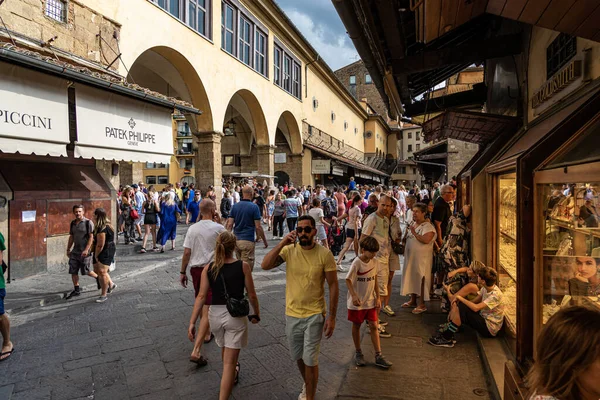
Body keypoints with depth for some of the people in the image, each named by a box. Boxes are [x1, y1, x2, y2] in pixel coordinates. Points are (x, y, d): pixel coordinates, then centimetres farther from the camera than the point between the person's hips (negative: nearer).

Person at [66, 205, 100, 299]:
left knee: (86, 271, 1)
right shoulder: (73, 223, 9)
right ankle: (76, 290, 17)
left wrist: (86, 250, -22)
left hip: (85, 252, -6)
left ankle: (97, 277, 29)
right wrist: (68, 249, 16)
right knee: (73, 271, 5)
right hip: (75, 251, 6)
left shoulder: (88, 223, -10)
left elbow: (91, 237, -15)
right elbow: (71, 237, 18)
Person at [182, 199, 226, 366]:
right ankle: (196, 351, -11)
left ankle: (207, 333, 44)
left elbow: (186, 253, -1)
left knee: (201, 304, 25)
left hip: (195, 269, 5)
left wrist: (183, 272, 10)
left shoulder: (192, 228, 0)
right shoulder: (218, 228, -10)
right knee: (207, 310, -5)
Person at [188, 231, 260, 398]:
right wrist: (256, 313, 9)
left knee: (225, 350, 30)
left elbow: (201, 296, -8)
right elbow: (252, 295, -6)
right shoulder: (243, 266, -11)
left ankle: (232, 375, 57)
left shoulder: (208, 269, -5)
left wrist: (192, 322, -5)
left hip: (215, 314, 4)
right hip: (236, 315, -4)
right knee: (229, 361, 3)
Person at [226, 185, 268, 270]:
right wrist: (265, 241, 1)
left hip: (236, 240, 6)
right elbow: (258, 227, -10)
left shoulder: (235, 206, 5)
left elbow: (229, 224, 1)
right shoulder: (254, 207, -9)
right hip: (248, 241, -5)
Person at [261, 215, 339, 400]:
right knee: (298, 357, 22)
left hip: (314, 315, -3)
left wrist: (332, 317, -11)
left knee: (310, 360, 4)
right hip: (292, 314, 4)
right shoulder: (289, 251, -8)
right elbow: (265, 265, -18)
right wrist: (282, 244, -26)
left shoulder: (324, 254, -15)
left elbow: (333, 286, -10)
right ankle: (308, 385, 50)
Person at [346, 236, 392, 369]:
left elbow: (375, 280, 9)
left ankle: (378, 356, 13)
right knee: (356, 326, 11)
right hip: (357, 302, -5)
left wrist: (378, 297, 7)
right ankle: (358, 353, 28)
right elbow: (348, 280, -20)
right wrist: (354, 295, -33)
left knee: (374, 326, 5)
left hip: (370, 301, 5)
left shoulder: (373, 262, -1)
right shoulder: (356, 263, -19)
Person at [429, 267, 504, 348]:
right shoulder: (485, 288, 0)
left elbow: (475, 307, -34)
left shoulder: (495, 295, -27)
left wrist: (460, 298, -20)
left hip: (490, 328, -9)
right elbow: (474, 301, 5)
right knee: (456, 304, -4)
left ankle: (447, 338, -13)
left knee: (460, 309, -25)